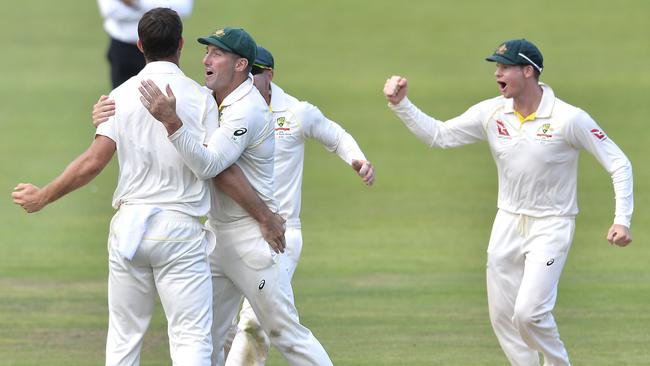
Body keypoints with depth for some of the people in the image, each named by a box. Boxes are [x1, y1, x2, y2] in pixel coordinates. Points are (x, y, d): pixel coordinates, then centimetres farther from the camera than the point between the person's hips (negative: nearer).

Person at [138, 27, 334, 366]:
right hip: (215, 233, 9)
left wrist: (172, 122, -46)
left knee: (285, 331, -3)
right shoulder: (212, 99, 7)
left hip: (250, 234, -9)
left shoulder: (247, 111, -21)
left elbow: (209, 164, -34)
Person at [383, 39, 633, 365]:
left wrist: (622, 220, -19)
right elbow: (437, 135, 2)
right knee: (502, 315, 7)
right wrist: (400, 105, -11)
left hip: (552, 225, -6)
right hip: (508, 224, 6)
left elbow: (619, 164, -12)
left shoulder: (569, 119, -18)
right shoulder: (492, 113, -4)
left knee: (528, 313, -17)